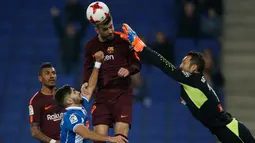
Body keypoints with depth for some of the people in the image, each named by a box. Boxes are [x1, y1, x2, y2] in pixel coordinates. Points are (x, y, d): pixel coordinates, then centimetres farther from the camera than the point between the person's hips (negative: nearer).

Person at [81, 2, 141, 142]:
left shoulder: (123, 40, -1)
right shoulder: (91, 46, 8)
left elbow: (137, 64, 4)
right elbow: (88, 69, 19)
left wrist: (128, 70, -17)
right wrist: (85, 83, 0)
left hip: (123, 92, -2)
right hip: (102, 94, 3)